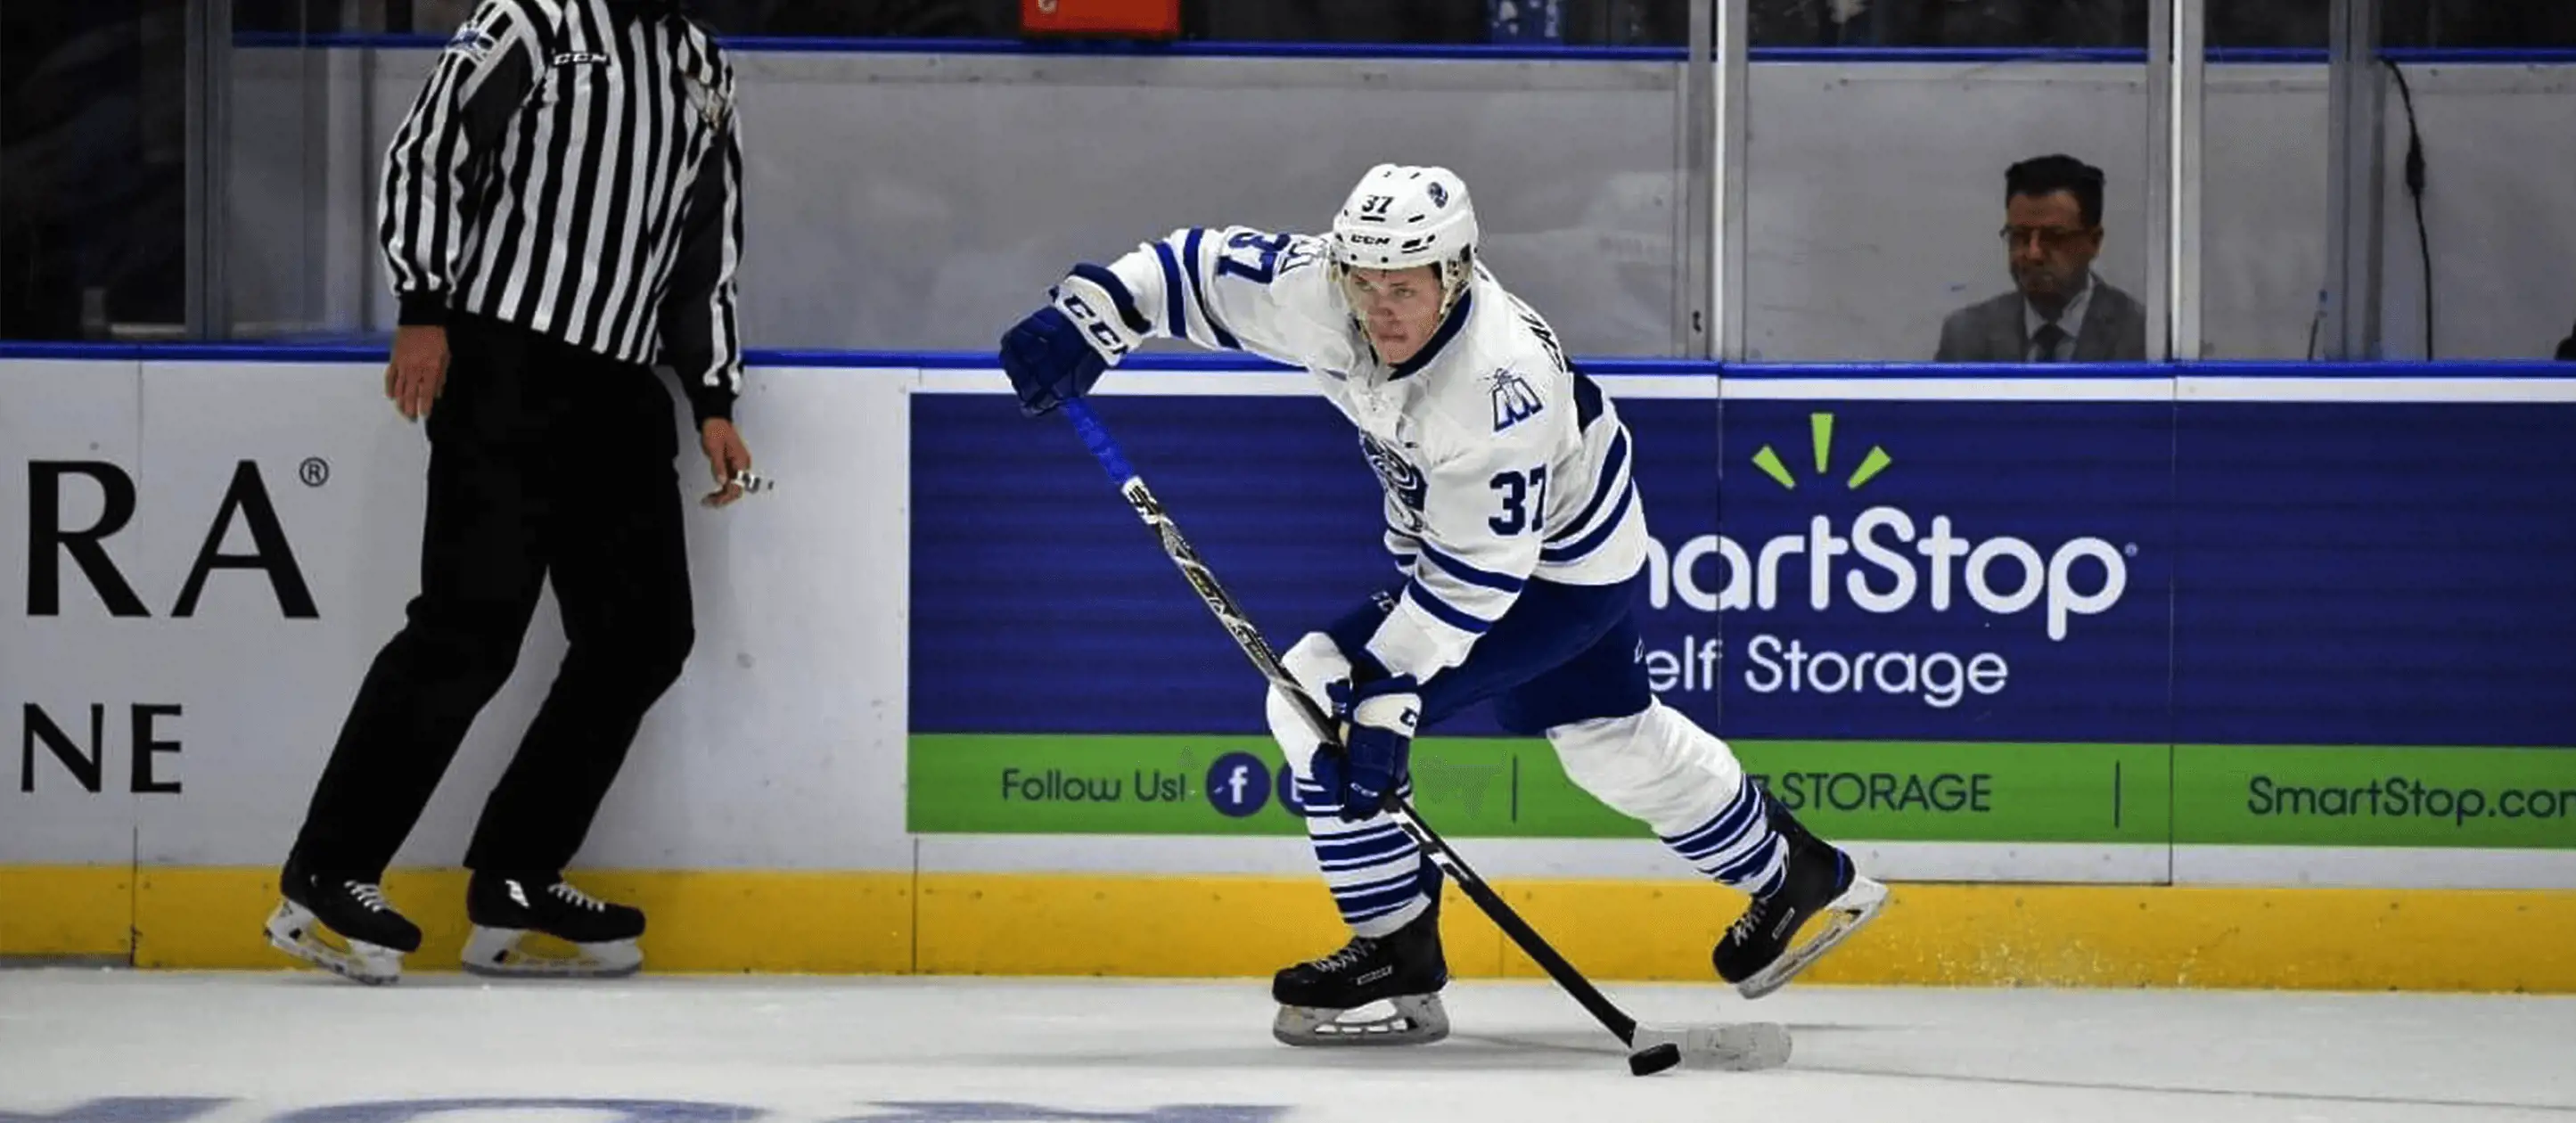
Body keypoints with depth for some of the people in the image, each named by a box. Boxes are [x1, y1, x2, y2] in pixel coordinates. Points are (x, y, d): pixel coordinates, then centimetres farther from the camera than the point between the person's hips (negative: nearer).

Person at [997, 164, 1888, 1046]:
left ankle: (1398, 956, -7)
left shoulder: (1497, 383, -38)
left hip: (1559, 566, -8)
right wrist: (1087, 315, -24)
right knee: (1610, 738, 26)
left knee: (1322, 697, -18)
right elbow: (1206, 269, -10)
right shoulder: (1324, 293, -21)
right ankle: (1797, 876, 47)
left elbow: (1474, 574, -34)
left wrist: (1391, 689, -36)